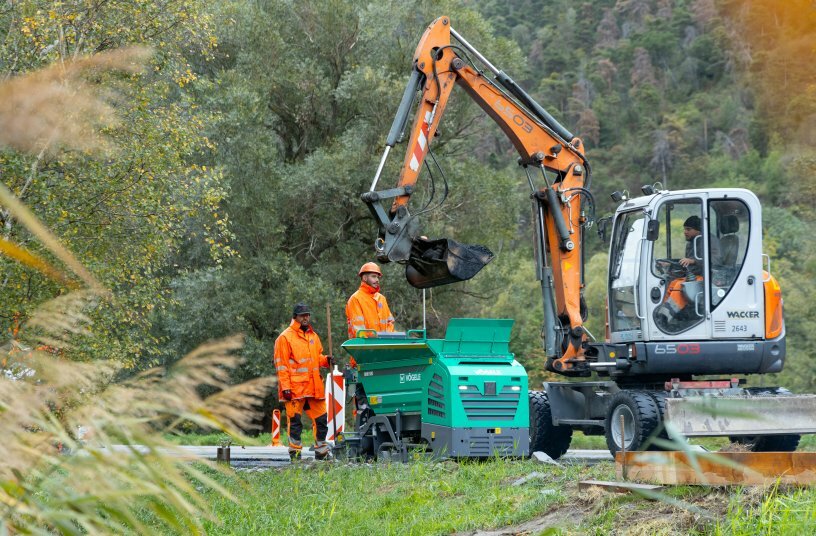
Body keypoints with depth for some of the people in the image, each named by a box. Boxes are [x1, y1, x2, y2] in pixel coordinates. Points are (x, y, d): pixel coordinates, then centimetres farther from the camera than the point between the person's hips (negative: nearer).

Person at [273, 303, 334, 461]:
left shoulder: (313, 336, 17)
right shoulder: (285, 338, -3)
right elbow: (281, 365, -6)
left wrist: (326, 360, 4)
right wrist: (285, 387, -13)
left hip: (314, 387, 6)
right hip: (295, 388, -6)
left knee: (321, 418, 6)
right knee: (295, 420, -5)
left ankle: (321, 451, 16)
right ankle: (295, 453, 1)